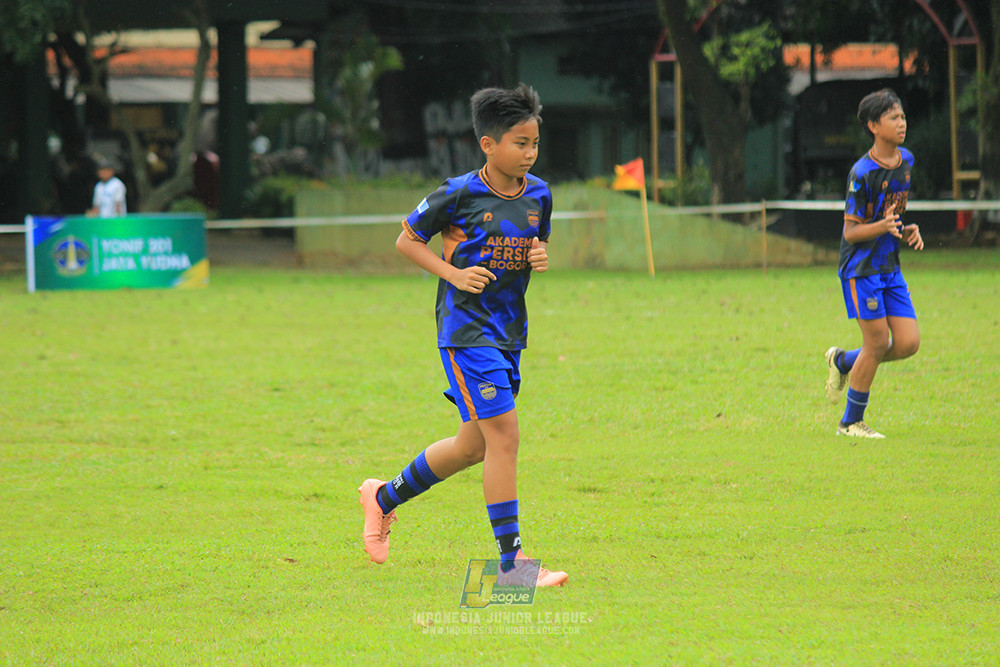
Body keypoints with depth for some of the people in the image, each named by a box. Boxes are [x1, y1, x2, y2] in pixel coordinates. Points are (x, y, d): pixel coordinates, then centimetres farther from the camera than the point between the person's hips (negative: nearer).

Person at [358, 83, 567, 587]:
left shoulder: (539, 195, 5)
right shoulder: (459, 194, -12)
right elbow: (407, 240, 0)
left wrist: (540, 259, -3)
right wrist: (454, 273, -14)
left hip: (509, 331, 7)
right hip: (466, 329, -7)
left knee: (474, 444, 14)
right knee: (503, 433, -14)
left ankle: (384, 497, 37)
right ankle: (512, 561, -10)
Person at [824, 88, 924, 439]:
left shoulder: (906, 160, 6)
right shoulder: (862, 173, -17)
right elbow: (851, 231, -14)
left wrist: (906, 232, 3)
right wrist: (882, 226, -32)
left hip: (890, 266, 7)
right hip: (861, 268, -7)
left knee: (909, 343, -1)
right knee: (878, 344, -6)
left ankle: (843, 361, 25)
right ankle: (851, 422, 10)